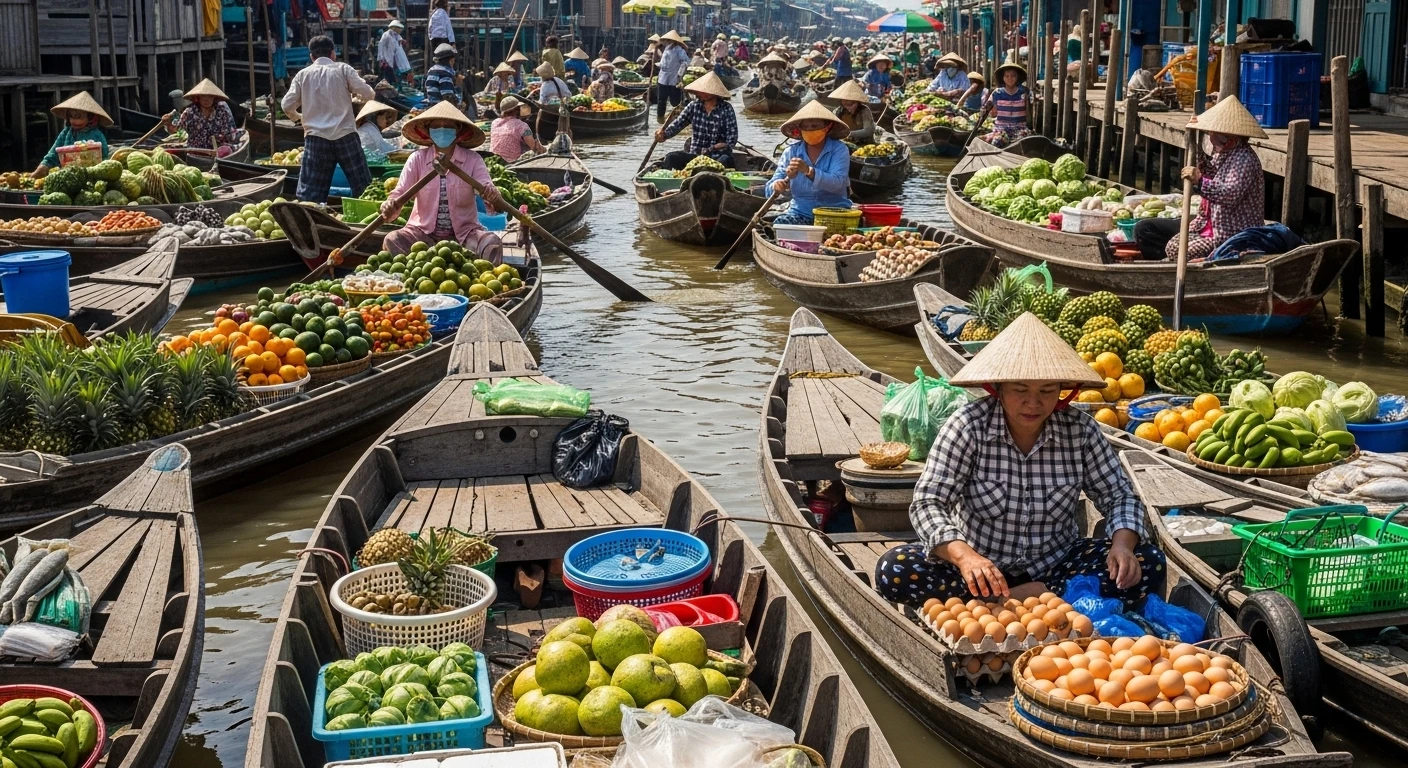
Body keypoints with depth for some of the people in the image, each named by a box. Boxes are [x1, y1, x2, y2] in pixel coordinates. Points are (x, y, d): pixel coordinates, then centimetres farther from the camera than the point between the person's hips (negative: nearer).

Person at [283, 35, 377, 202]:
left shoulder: (303, 74, 7)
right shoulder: (342, 69, 3)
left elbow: (287, 106, 4)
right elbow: (369, 94, -2)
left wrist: (299, 116, 25)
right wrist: (356, 95, 21)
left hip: (316, 137, 1)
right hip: (345, 135, -1)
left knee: (310, 192, 2)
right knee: (363, 188, 7)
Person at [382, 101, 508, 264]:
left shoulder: (473, 160, -2)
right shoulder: (417, 159, -1)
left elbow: (487, 186, -14)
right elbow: (400, 192, -9)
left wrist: (493, 196, -40)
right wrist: (390, 205, -34)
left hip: (464, 232, 0)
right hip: (424, 231, 1)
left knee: (492, 243, -29)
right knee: (392, 241, -27)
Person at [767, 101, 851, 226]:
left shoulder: (839, 150, -2)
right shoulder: (791, 151, 7)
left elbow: (836, 183, -19)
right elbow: (771, 186, 2)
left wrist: (808, 171, -33)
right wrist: (777, 186, -23)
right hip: (800, 210, 2)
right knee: (779, 224, -28)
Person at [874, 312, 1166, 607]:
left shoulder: (1080, 430, -7)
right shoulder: (968, 425, -14)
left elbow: (1118, 495, 1)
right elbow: (928, 503, -20)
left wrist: (1122, 544, -22)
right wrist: (964, 556, -40)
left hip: (1056, 566, 2)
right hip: (979, 564, -2)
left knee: (1148, 564, -20)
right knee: (894, 571, -28)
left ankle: (1031, 594, -23)